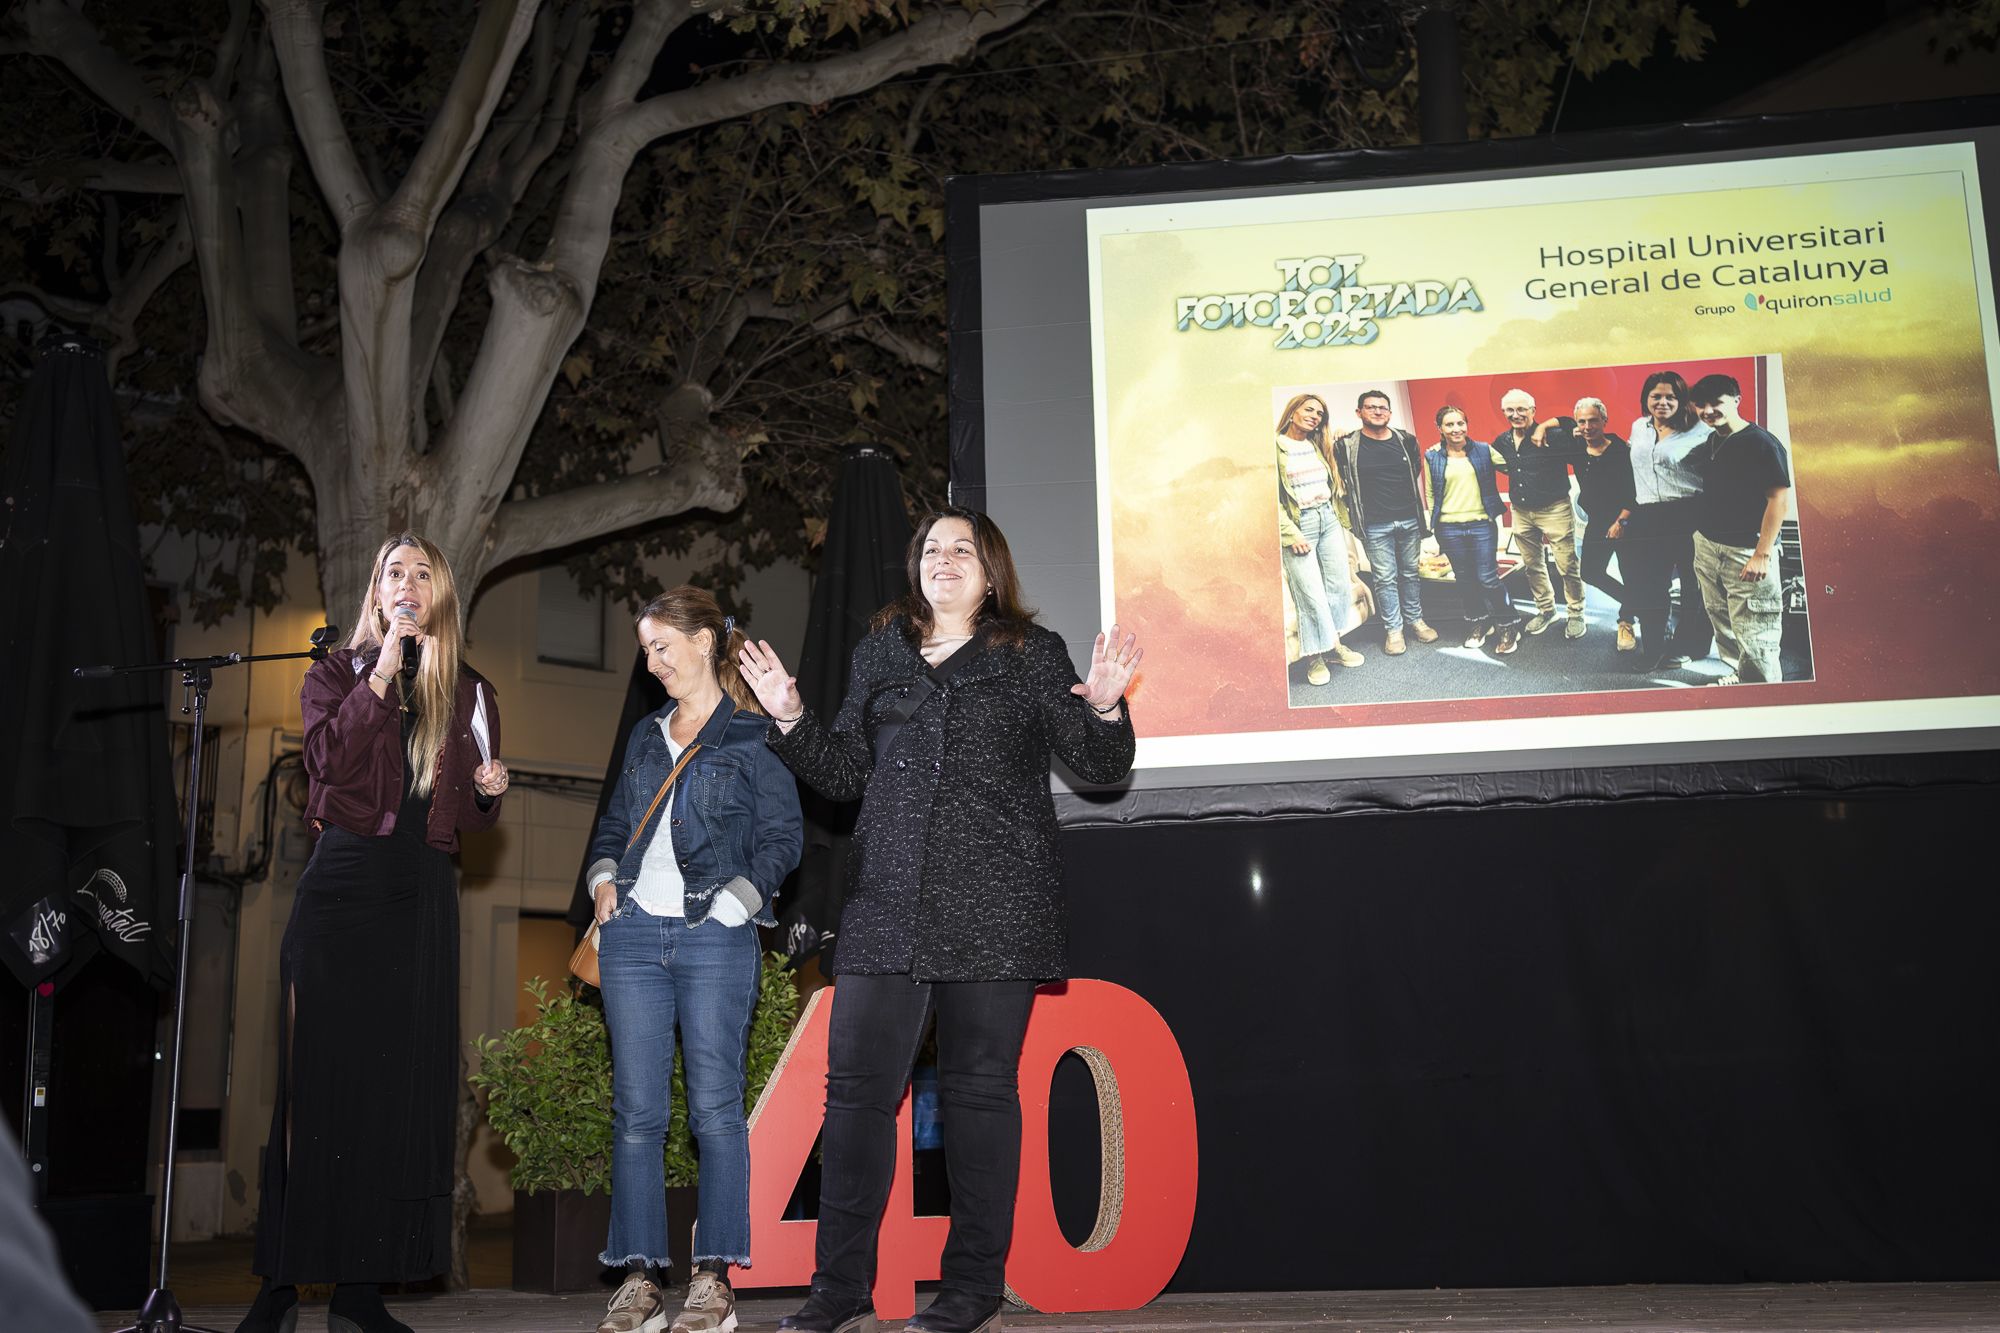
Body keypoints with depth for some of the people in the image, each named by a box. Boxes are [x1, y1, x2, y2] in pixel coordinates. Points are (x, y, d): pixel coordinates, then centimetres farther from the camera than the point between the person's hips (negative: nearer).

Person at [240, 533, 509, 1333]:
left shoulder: (469, 695, 15)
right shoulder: (337, 673, 8)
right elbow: (330, 758, -12)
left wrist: (490, 791, -4)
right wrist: (384, 668, -14)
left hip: (421, 900, 3)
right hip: (341, 884, -2)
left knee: (400, 1082, 0)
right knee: (317, 1076, -5)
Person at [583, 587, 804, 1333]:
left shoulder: (753, 738, 2)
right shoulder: (647, 738, 20)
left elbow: (783, 838, -2)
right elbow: (613, 824, 26)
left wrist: (732, 903, -11)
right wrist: (603, 880, 8)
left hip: (716, 937, -5)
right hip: (634, 935, 5)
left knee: (715, 1107, -4)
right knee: (636, 1110, 3)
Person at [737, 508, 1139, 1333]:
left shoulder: (1032, 654, 9)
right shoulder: (880, 653, 18)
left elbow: (1097, 765, 6)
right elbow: (848, 773, 20)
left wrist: (1104, 710, -12)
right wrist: (790, 722, 8)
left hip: (995, 902, -3)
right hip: (888, 901, 3)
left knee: (979, 1088, 0)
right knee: (858, 1085, -2)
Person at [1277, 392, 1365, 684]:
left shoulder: (1318, 447, 13)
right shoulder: (1276, 447, -8)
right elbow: (1271, 496, -12)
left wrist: (1341, 520, 14)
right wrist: (1291, 534, -16)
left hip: (1328, 518, 7)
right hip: (1299, 523, -7)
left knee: (1339, 584, 7)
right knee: (1312, 594, -6)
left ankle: (1335, 643, 21)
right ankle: (1315, 657, 5)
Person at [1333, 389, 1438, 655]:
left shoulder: (1406, 440, 5)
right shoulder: (1346, 445, -4)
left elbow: (1417, 477, 12)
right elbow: (1340, 482, 4)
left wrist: (1424, 514, 11)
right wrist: (1351, 515, -2)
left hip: (1409, 521, 3)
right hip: (1375, 526, -3)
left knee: (1411, 572, 13)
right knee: (1385, 578, 2)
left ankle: (1415, 619, 27)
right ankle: (1393, 628, 11)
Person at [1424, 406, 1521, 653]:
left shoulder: (1483, 451, 1)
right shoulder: (1432, 457, 2)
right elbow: (1431, 493, 9)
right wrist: (1434, 523, 6)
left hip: (1482, 524, -1)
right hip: (1449, 528, 1)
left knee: (1488, 579, -5)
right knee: (1465, 579, 10)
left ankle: (1509, 626, 10)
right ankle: (1478, 623, 28)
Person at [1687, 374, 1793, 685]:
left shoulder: (1761, 442, -11)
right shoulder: (1710, 444, 13)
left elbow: (1780, 497, -15)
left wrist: (1762, 554, -19)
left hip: (1744, 552, -8)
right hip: (1707, 546, 8)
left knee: (1751, 632, -6)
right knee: (1722, 623, 14)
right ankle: (1739, 676, 28)